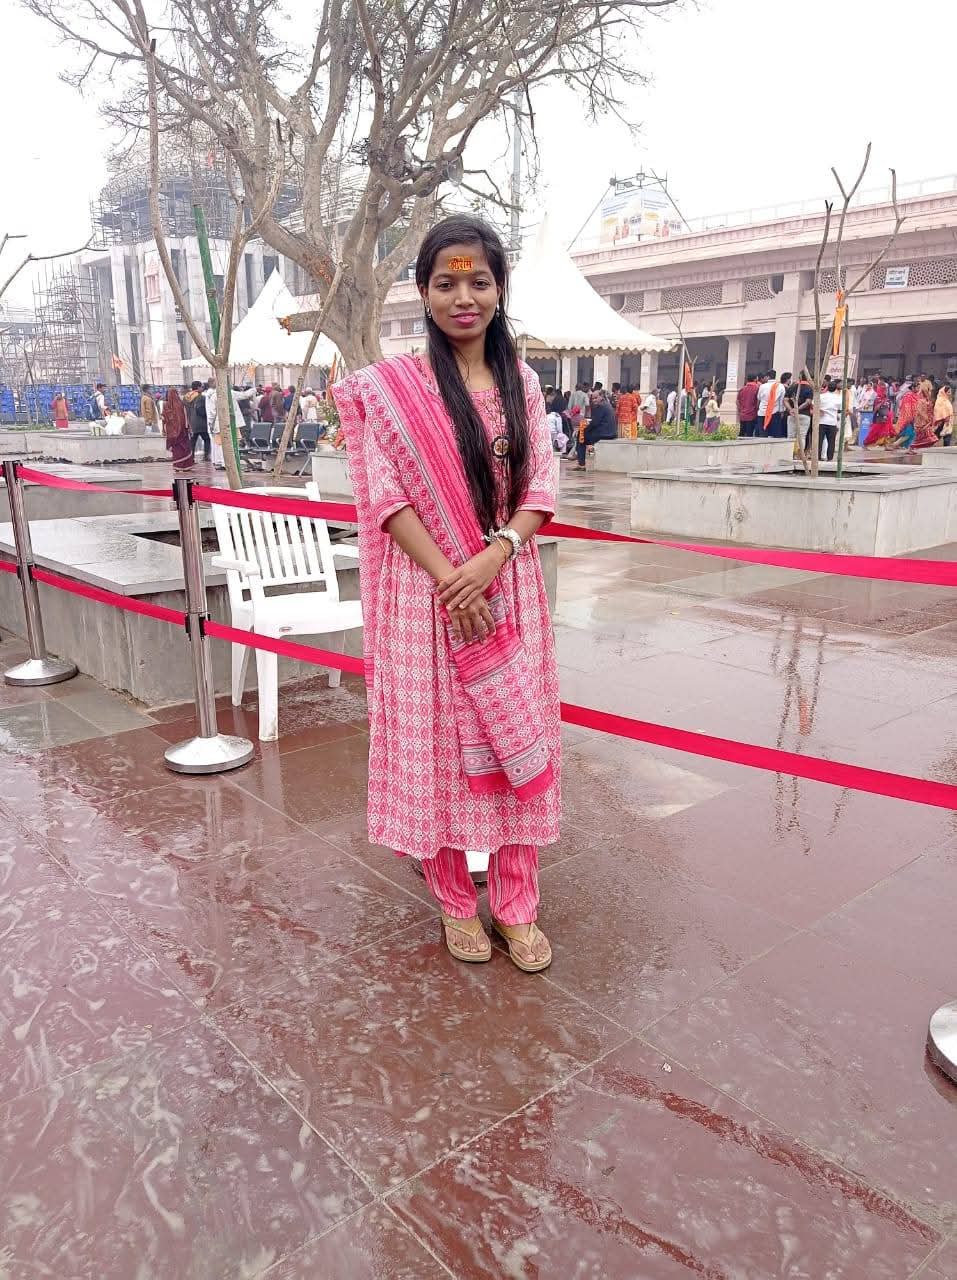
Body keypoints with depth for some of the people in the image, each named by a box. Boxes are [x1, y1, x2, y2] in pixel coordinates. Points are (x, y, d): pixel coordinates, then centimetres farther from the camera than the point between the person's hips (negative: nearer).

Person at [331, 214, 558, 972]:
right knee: (437, 738, 5)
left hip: (510, 587, 4)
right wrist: (449, 577, -16)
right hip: (428, 589, -3)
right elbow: (388, 495, -8)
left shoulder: (522, 384, 8)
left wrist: (495, 556, -14)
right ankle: (456, 903, 25)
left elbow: (540, 488, 3)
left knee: (519, 737, 7)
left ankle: (517, 908, 23)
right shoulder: (391, 385, -3)